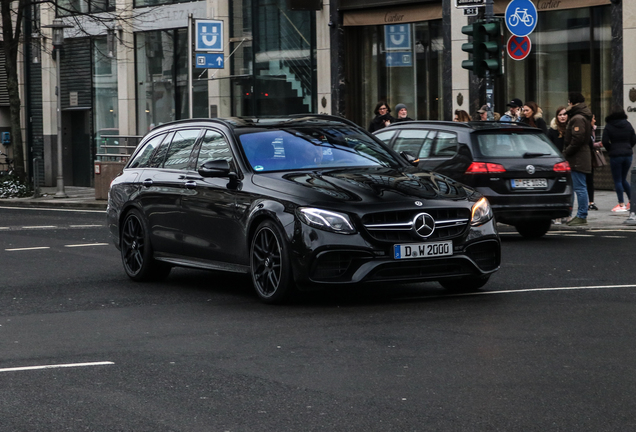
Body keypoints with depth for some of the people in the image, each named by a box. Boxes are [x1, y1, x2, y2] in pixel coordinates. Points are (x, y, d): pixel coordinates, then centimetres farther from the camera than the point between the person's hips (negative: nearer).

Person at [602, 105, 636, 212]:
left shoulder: (609, 126, -7)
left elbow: (605, 141, -11)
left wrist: (610, 150, 6)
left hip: (615, 155, -4)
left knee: (617, 180, 1)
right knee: (623, 179, 18)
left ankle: (621, 205, -2)